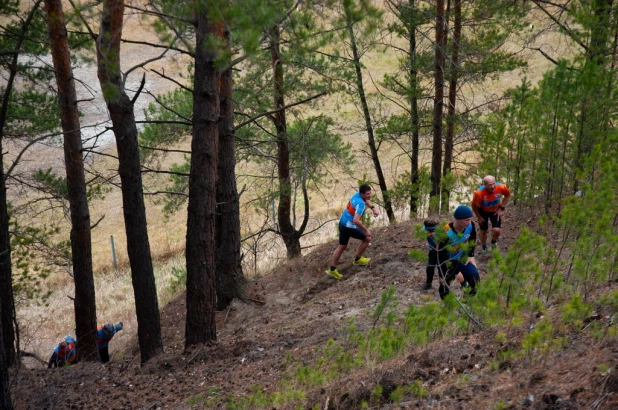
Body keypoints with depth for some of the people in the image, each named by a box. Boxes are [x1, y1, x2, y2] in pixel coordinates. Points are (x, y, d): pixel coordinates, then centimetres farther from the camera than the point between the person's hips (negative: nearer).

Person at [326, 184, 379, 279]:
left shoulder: (357, 194, -1)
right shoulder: (360, 204, -28)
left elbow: (366, 200, 26)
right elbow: (356, 220, -37)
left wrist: (373, 208, 13)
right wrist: (366, 230, -27)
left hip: (342, 223, 9)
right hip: (349, 227, -9)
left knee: (342, 246, 20)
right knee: (367, 238, 11)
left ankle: (332, 269, 26)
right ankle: (357, 259, 27)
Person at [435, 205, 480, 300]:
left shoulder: (470, 226, -20)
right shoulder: (446, 234, -35)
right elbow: (443, 257, -28)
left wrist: (471, 256, 2)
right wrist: (456, 272, -23)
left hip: (462, 259, 4)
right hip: (447, 262, -4)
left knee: (476, 281, -4)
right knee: (445, 286, -5)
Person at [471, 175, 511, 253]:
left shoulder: (501, 187, -33)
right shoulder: (479, 193, -39)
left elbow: (508, 195, -8)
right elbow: (474, 206, -18)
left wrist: (502, 208, -12)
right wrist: (479, 217, -9)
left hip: (495, 211, 1)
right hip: (483, 211, -1)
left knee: (496, 230, -10)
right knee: (483, 231, 10)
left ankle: (494, 242, 26)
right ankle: (484, 248, 40)